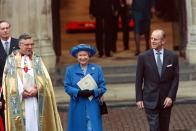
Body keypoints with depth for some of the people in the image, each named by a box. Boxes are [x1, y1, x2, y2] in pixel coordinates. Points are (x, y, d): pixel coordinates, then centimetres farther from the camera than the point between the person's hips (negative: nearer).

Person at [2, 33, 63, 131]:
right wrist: (21, 92, -12)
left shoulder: (37, 60, 12)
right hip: (18, 102, -2)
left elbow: (45, 79, 4)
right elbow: (10, 81, 0)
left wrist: (37, 90, -12)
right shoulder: (11, 60, 7)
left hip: (35, 100, 2)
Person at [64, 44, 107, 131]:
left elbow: (102, 87, 3)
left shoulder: (97, 69, 6)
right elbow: (67, 87, 1)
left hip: (92, 106, 0)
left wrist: (93, 92, -17)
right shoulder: (70, 70, 7)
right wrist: (79, 92, -17)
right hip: (78, 107, 0)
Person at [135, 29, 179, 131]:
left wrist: (171, 96, -8)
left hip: (166, 99, 2)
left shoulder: (172, 57, -1)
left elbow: (175, 78, 0)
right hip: (150, 99, -2)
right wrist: (139, 99, -3)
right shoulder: (143, 57, -4)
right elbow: (138, 79, 0)